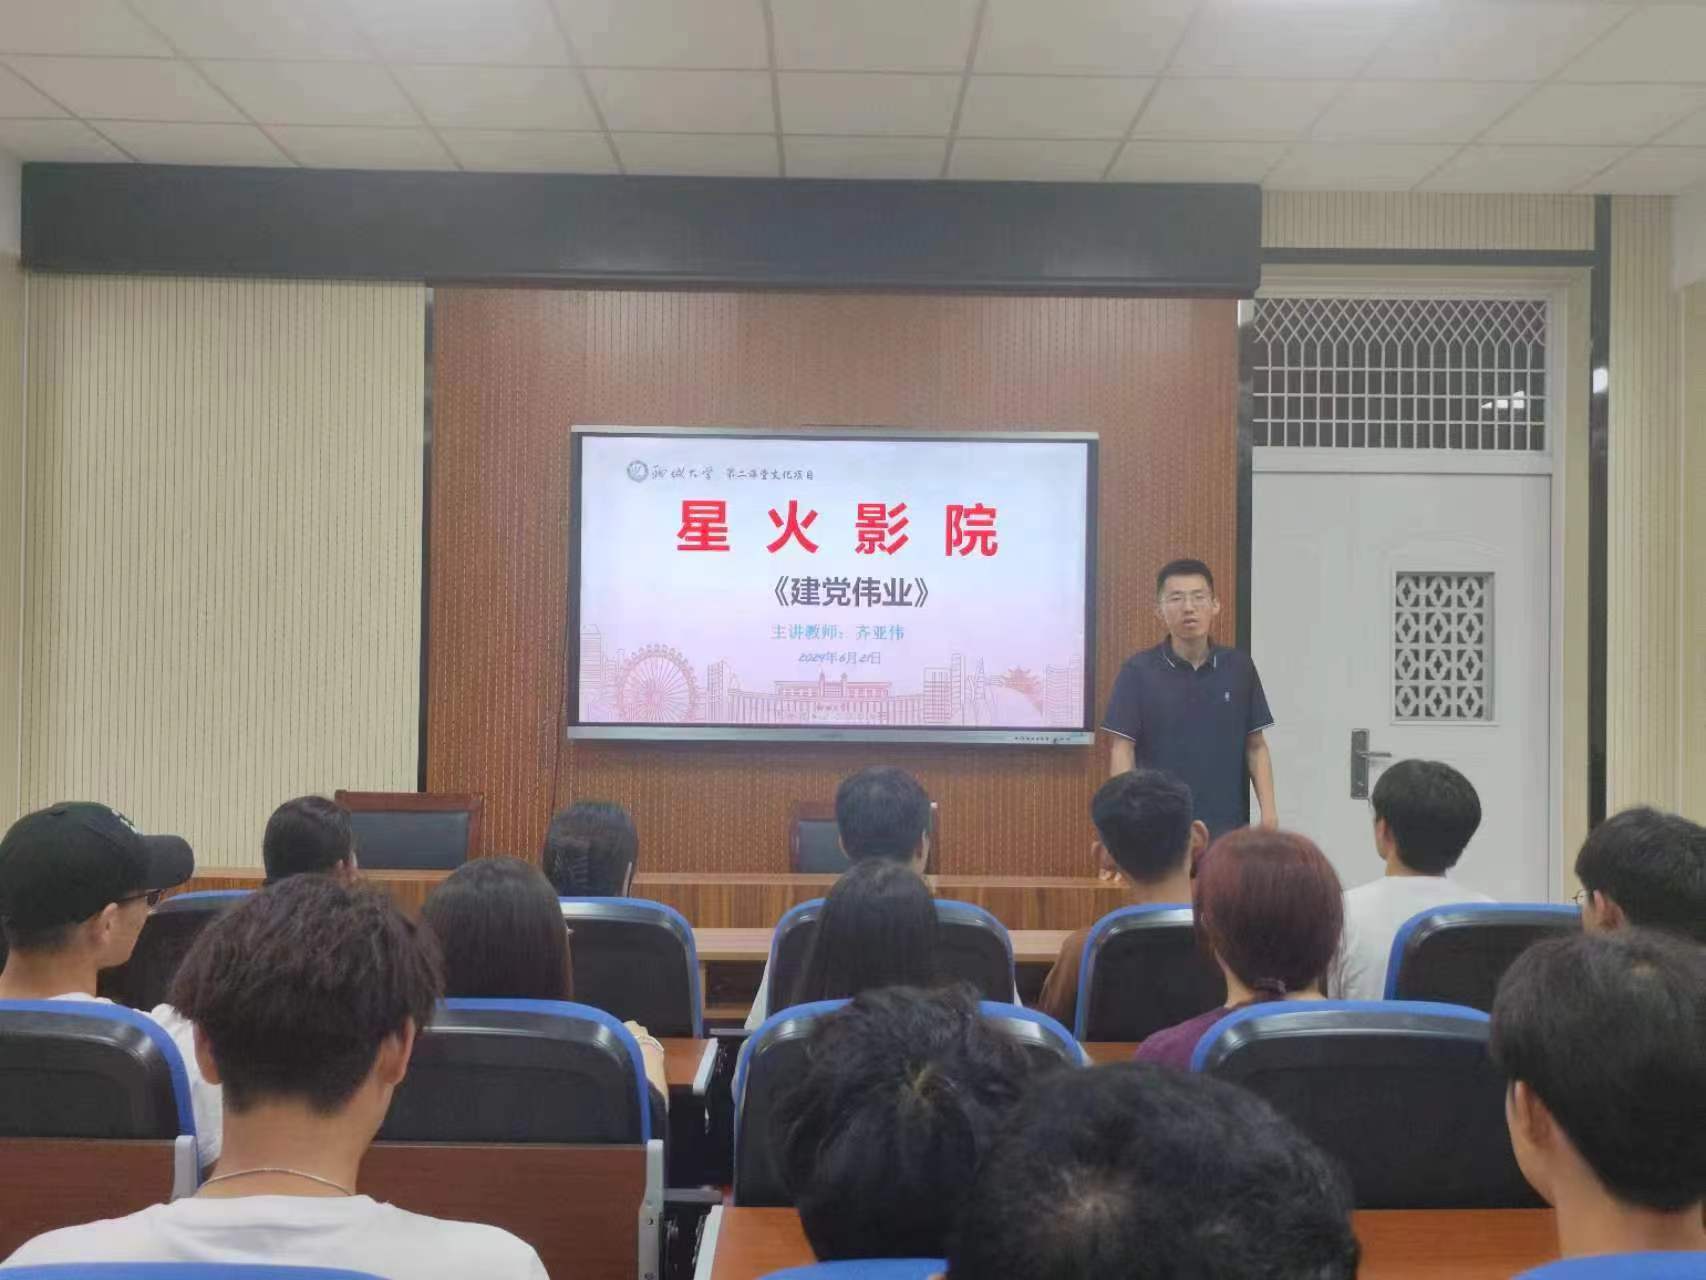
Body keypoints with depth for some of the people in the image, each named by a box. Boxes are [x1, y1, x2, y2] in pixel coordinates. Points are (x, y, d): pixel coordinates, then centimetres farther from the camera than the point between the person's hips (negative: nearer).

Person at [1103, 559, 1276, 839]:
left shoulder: (1239, 667, 3)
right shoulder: (1138, 670, -5)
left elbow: (1255, 746, 8)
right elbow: (1123, 751, -5)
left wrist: (1268, 811, -1)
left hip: (1227, 826, 2)